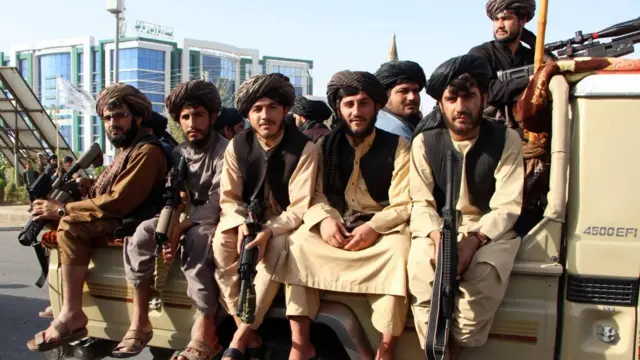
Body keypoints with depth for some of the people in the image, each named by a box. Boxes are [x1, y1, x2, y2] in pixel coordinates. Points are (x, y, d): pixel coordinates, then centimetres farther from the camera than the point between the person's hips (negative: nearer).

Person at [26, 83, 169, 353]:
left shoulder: (147, 151, -12)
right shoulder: (126, 150, 21)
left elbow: (118, 202, -21)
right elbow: (106, 196, 13)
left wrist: (62, 209, -18)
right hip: (115, 223, 10)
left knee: (71, 225, -26)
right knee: (47, 224, 11)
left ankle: (72, 315, -26)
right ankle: (59, 302, 7)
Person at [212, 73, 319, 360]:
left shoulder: (304, 149, -14)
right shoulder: (237, 146, -4)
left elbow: (300, 207, -19)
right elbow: (229, 198, -3)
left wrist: (267, 232, -34)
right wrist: (243, 225, -25)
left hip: (283, 221, -3)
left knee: (276, 248, -36)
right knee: (221, 243, -29)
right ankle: (251, 336, -23)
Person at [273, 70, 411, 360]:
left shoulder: (398, 146, 0)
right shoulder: (326, 146, 9)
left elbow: (404, 204, -8)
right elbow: (313, 193, 2)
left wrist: (374, 228, -24)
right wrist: (325, 219, -20)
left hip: (384, 228, -3)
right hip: (338, 228, 3)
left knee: (399, 249, -34)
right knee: (298, 242, -23)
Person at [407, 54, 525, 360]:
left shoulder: (506, 140, -4)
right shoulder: (424, 143, 0)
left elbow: (507, 207, -10)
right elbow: (421, 203, -3)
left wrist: (474, 240, -28)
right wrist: (437, 235, -26)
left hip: (490, 232, -1)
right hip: (437, 231, 1)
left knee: (484, 277, -34)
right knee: (421, 274, -32)